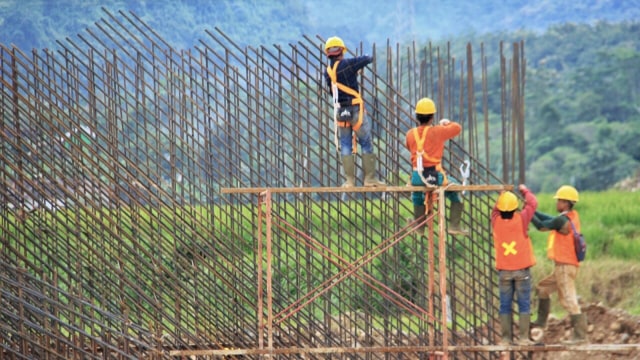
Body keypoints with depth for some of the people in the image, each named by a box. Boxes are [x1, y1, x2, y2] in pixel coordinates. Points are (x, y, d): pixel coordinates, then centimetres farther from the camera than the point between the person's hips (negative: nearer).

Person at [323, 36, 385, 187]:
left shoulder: (328, 72, 5)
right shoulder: (347, 64, -13)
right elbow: (367, 59, -8)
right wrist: (369, 58, 17)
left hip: (340, 111, 5)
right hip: (355, 110, -5)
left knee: (345, 146, 10)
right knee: (366, 144, 5)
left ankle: (349, 179, 7)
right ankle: (370, 177, 5)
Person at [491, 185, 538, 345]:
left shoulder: (496, 221, -6)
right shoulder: (521, 219, -11)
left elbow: (495, 208, 17)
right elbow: (532, 203, 4)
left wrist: (503, 195, 29)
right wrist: (524, 190, 20)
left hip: (504, 271, 2)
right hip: (522, 269, -2)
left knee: (505, 305, 5)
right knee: (524, 304, 1)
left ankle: (506, 338, 2)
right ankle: (523, 337, -3)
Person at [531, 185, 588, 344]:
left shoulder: (562, 221, -18)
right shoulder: (573, 216, 10)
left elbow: (541, 226, -8)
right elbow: (550, 220, 15)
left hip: (565, 266, -10)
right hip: (564, 267, 10)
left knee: (568, 300, -10)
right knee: (542, 288, 21)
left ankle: (580, 334, -11)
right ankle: (541, 323, 25)